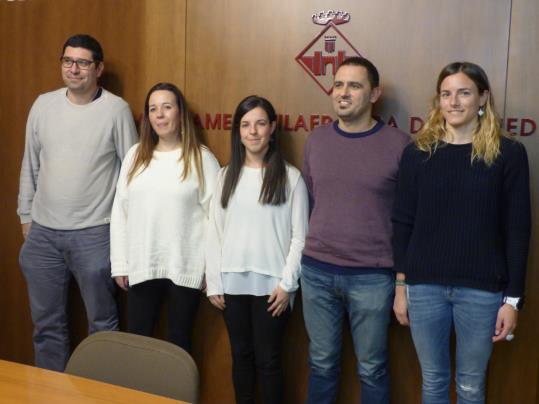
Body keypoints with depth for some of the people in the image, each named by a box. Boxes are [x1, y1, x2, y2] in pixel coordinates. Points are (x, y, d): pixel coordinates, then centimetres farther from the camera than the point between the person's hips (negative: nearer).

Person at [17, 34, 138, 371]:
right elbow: (30, 165, 12)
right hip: (43, 232, 4)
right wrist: (25, 214, 12)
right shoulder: (43, 105, 5)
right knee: (47, 323, 15)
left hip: (94, 233, -4)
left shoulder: (116, 109, -7)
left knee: (102, 323, 8)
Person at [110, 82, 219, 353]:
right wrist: (119, 263, 5)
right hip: (141, 266, 3)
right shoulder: (135, 155, 6)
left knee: (179, 341, 11)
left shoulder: (201, 158, -4)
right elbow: (120, 211, 8)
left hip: (184, 268, -3)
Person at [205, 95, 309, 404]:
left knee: (268, 360, 5)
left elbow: (299, 236, -4)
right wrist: (213, 283, 2)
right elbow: (215, 232, 6)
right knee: (241, 356, 14)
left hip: (270, 284, -3)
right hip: (232, 283, 3)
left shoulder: (291, 177, -3)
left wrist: (287, 283, -9)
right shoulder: (227, 175, 7)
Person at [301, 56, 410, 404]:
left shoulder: (399, 144, -8)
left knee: (372, 369, 11)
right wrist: (313, 255, 14)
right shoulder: (316, 140, 4)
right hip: (316, 272, 3)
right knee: (322, 364, 16)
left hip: (372, 276, -3)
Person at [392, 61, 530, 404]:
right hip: (424, 286, 1)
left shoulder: (508, 153, -3)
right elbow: (403, 223, 3)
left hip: (482, 290, -1)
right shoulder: (418, 152, 1)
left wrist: (513, 298, -5)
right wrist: (400, 286, 2)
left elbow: (518, 230, -3)